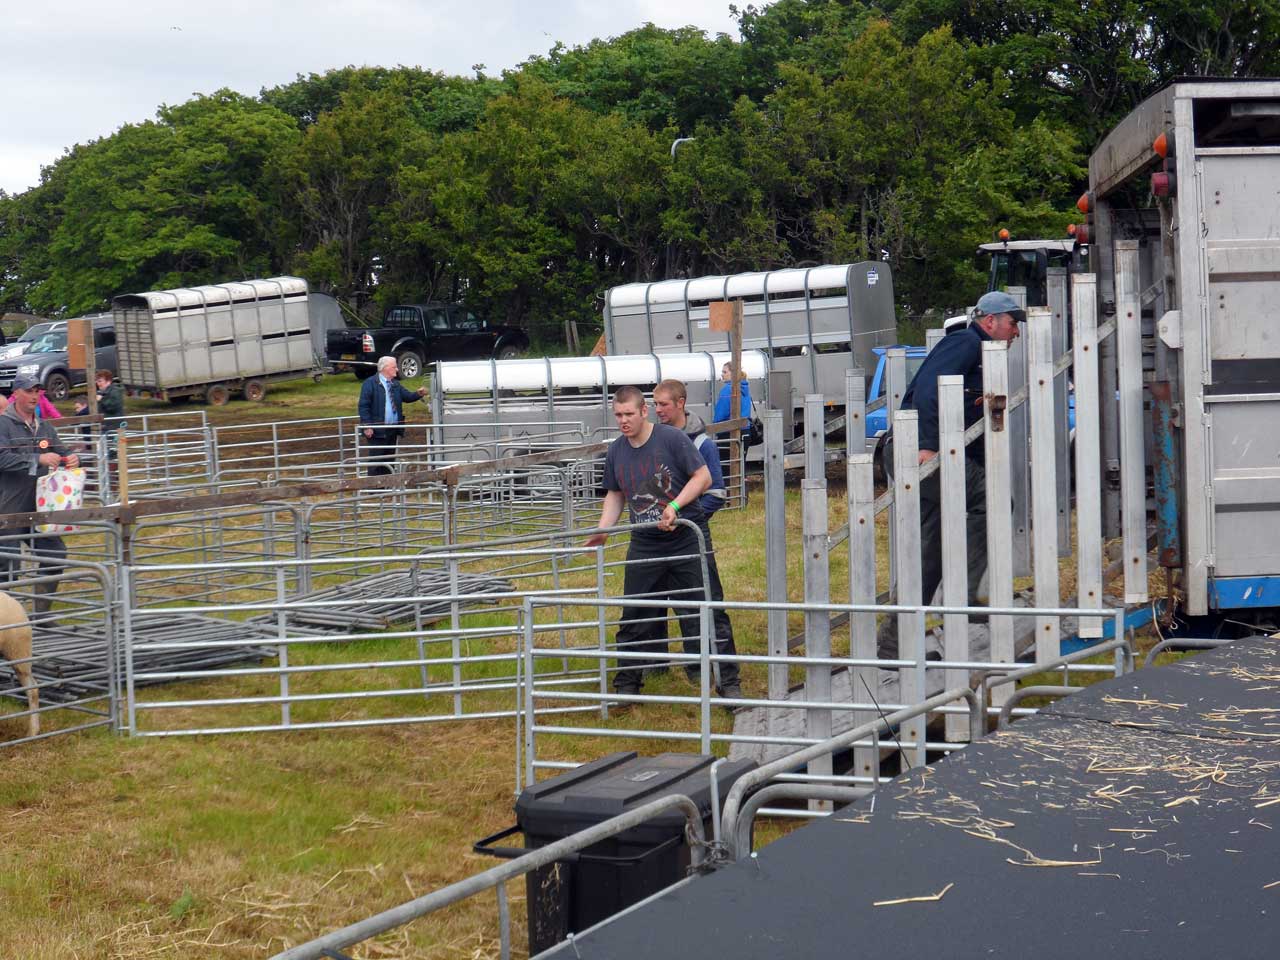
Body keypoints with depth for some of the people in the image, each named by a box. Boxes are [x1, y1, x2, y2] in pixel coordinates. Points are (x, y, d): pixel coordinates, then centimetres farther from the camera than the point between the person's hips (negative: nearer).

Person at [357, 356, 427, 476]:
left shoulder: (395, 384, 15)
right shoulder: (371, 383, -7)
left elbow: (407, 396, 11)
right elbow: (363, 406, -11)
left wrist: (418, 394, -11)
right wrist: (367, 426, -18)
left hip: (393, 430, 7)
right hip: (377, 430, -7)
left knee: (389, 461, 12)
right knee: (376, 462, -7)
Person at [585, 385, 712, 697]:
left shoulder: (672, 438, -11)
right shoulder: (616, 452, 5)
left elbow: (703, 477, -10)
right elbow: (615, 495, 17)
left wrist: (674, 505, -21)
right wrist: (602, 530, 3)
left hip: (684, 540, -4)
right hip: (644, 544, 4)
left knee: (694, 613, 3)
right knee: (634, 615, 3)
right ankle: (627, 681, 11)